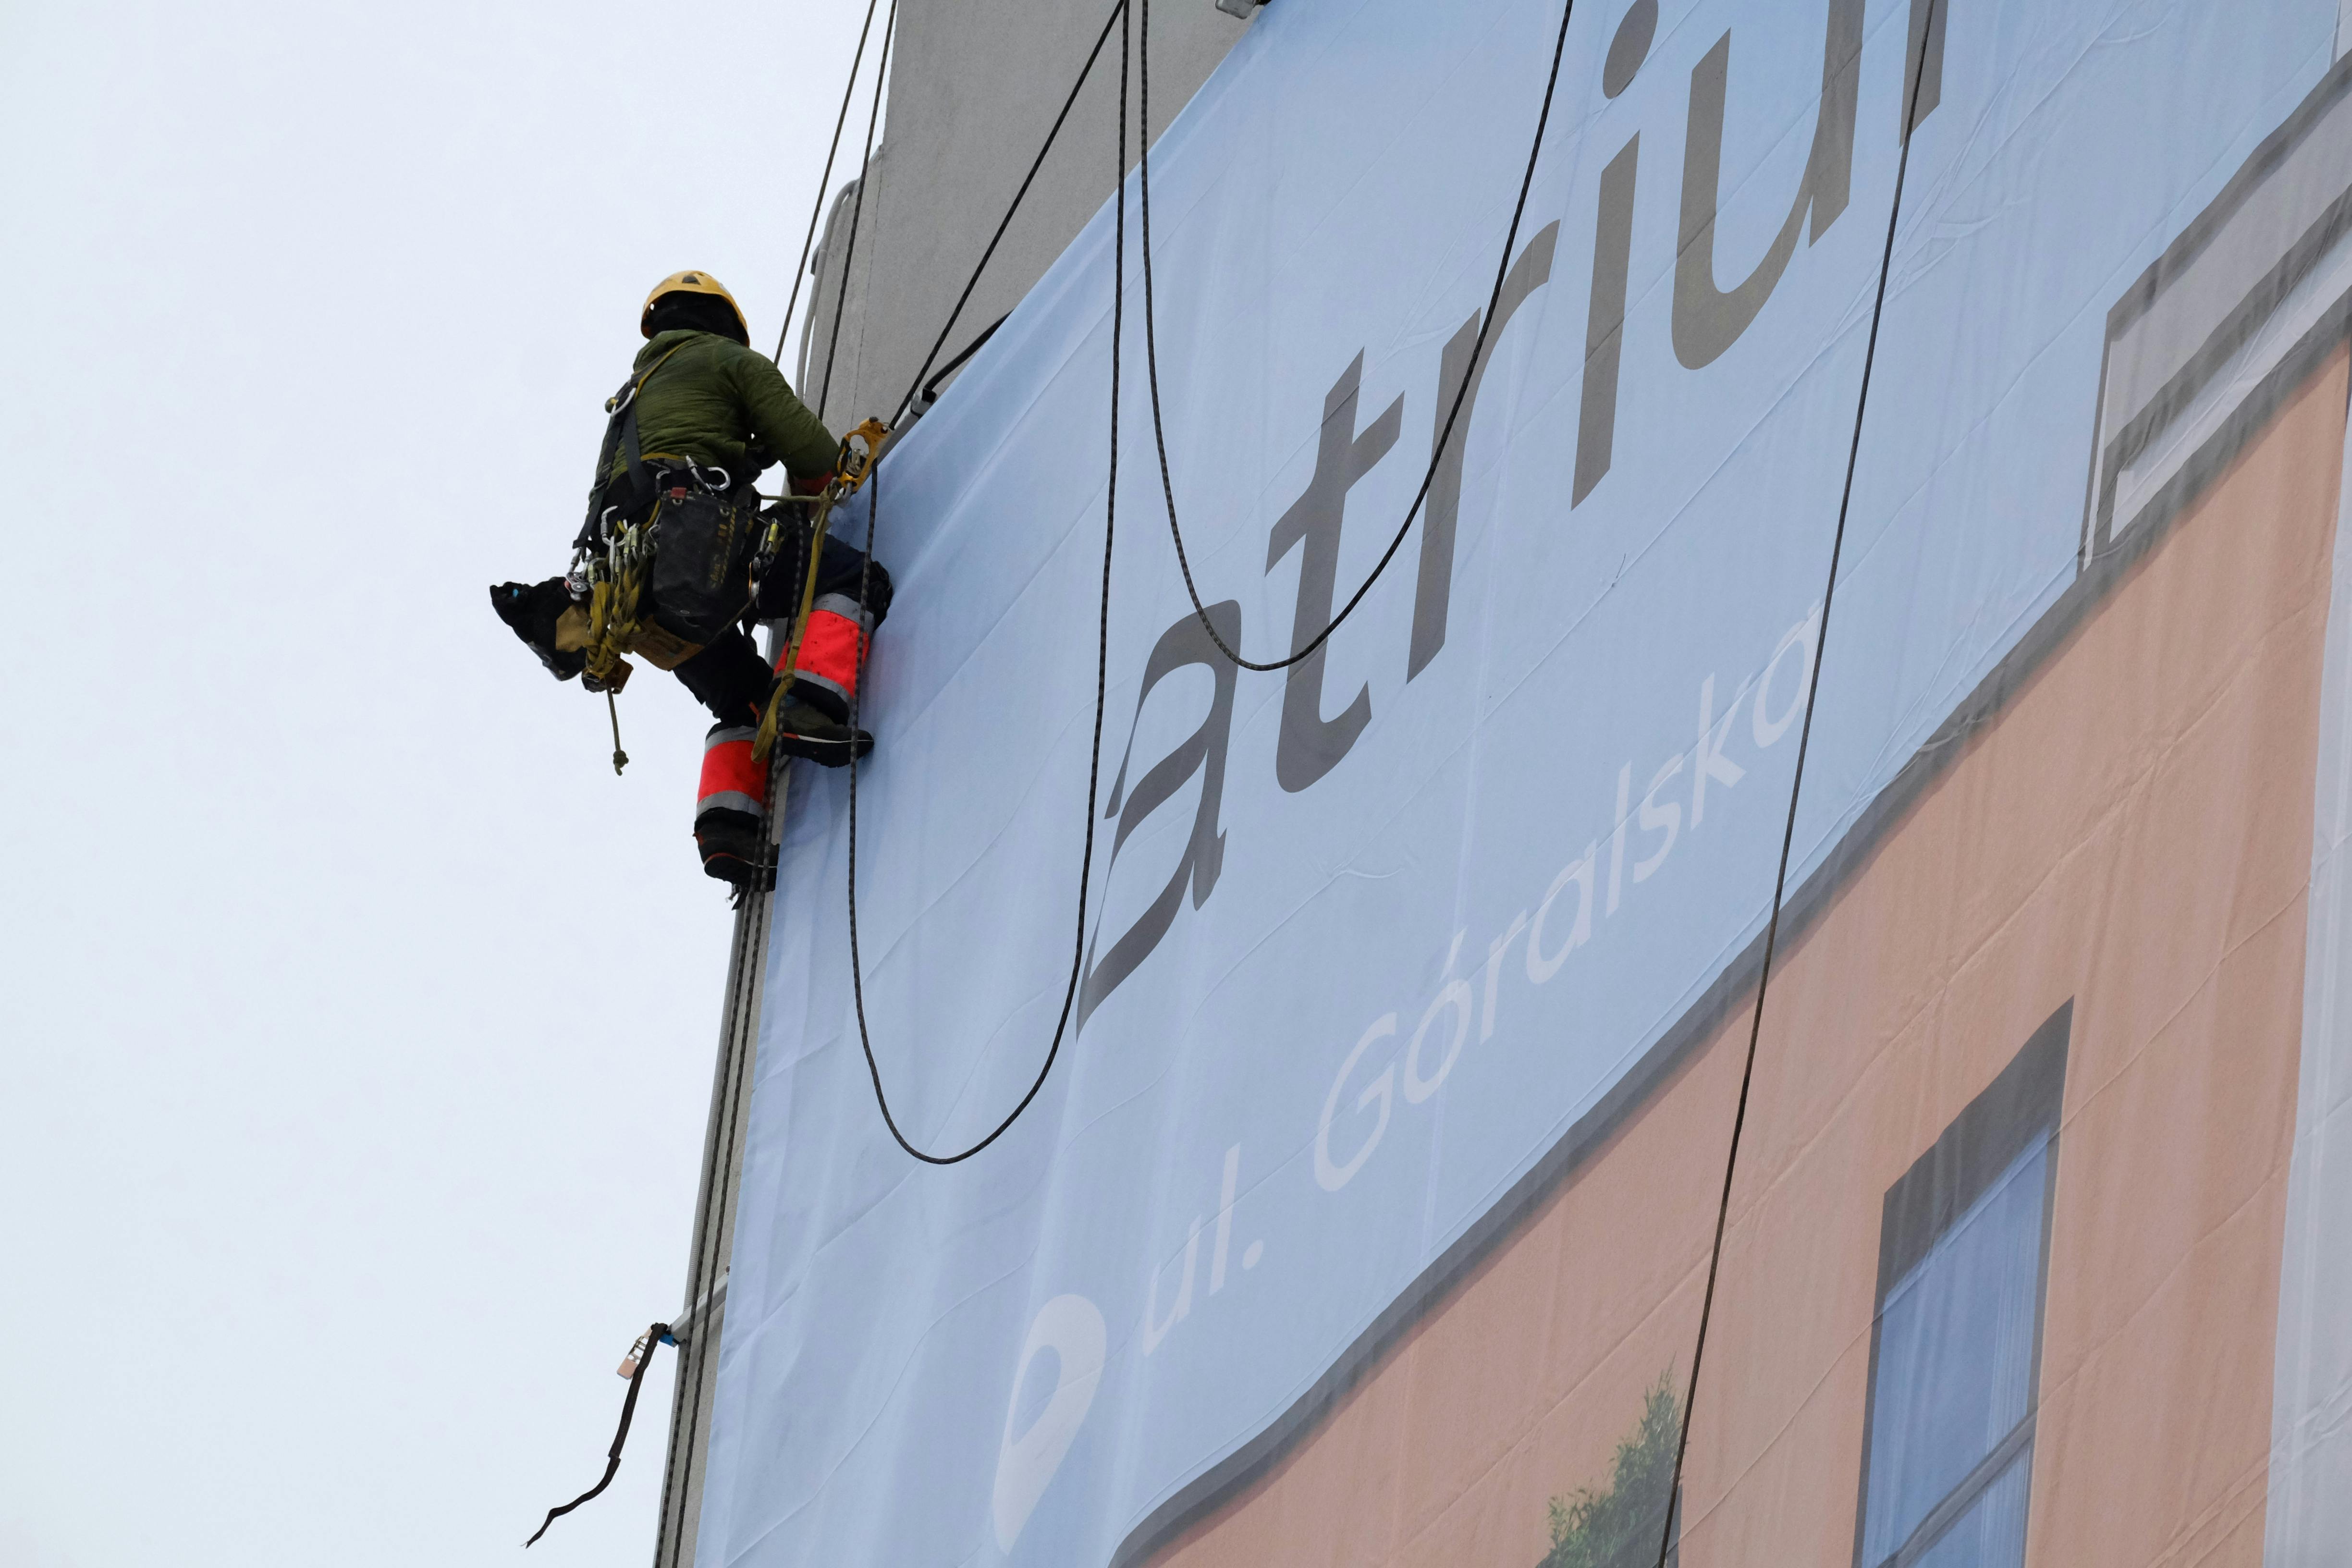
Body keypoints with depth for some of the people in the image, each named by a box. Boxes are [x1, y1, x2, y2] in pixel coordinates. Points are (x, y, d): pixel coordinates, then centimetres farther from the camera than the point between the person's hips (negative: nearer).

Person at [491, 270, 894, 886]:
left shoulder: (635, 393, 38)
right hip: (700, 541, -7)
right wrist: (813, 490, 30)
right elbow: (814, 453, 8)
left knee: (742, 698, 19)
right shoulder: (730, 360, 15)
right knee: (855, 581, -1)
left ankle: (727, 829, -4)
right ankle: (810, 711, -23)